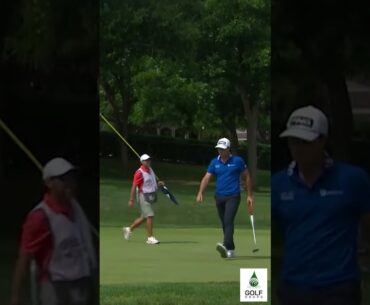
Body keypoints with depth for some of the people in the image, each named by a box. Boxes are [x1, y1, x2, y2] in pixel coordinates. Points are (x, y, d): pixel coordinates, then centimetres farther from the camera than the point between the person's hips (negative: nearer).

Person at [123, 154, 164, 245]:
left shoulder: (150, 170, 10)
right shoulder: (139, 173, -15)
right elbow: (134, 186, -16)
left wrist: (159, 183, 3)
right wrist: (131, 200, -19)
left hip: (151, 196, 9)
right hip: (144, 196, -9)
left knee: (144, 217, 14)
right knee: (150, 216, -12)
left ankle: (129, 229, 32)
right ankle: (150, 238, -7)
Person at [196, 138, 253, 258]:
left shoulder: (238, 161, -3)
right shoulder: (214, 162, 6)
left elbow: (247, 177, 5)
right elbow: (206, 178, -1)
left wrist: (249, 195, 2)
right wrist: (200, 193, -17)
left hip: (233, 197, -5)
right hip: (219, 197, 5)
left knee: (228, 221, -21)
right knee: (224, 224, 9)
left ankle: (226, 246, -36)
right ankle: (231, 250, 19)